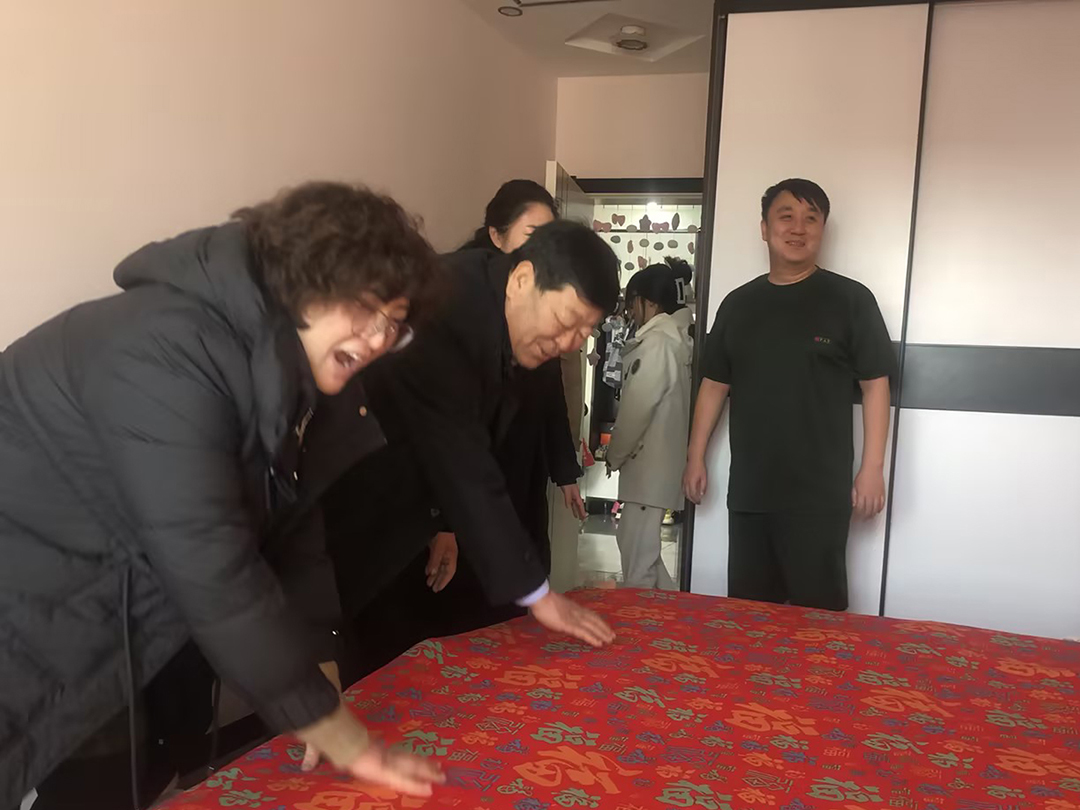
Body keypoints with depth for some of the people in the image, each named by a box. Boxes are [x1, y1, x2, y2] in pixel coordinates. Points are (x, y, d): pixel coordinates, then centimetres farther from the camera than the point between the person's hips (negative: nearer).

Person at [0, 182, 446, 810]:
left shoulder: (279, 364, -1)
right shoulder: (168, 348, -29)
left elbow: (294, 532, 0)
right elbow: (210, 567, -33)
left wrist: (320, 681, -6)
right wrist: (343, 738, -27)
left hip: (111, 627, 8)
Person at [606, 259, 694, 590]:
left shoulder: (657, 343, -16)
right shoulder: (677, 339, 13)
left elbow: (636, 409, -18)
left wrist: (613, 455, -5)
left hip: (648, 464, -10)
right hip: (659, 462, 10)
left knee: (638, 560, -2)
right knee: (636, 545, 18)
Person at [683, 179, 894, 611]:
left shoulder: (850, 299, -2)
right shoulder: (738, 303, 10)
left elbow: (875, 384, -3)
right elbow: (714, 385, 13)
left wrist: (872, 468, -9)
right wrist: (695, 458, 10)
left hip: (820, 493, -4)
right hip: (748, 490, 4)